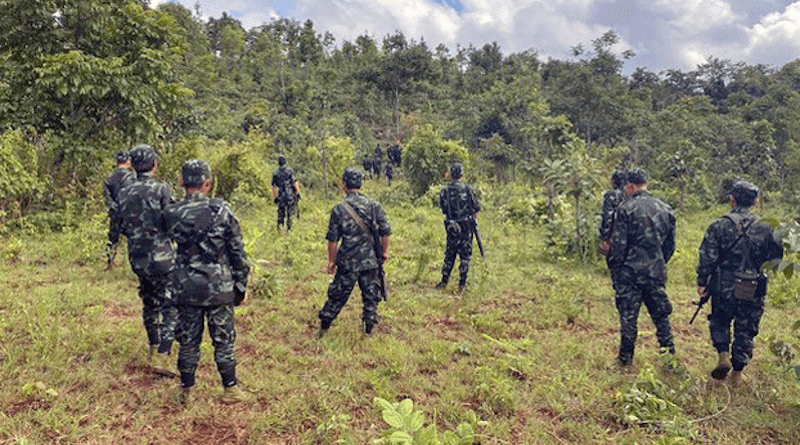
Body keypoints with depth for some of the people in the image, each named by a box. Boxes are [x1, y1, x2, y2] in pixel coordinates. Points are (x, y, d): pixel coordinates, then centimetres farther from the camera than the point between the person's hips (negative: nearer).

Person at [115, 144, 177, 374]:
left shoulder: (124, 193, 5)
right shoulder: (161, 189, -13)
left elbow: (122, 227, 12)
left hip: (137, 258, 7)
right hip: (160, 257, -6)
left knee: (149, 303, 21)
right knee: (171, 307, -1)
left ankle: (154, 347, 33)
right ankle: (162, 357, -7)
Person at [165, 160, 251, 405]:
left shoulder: (171, 214, -7)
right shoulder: (221, 211, -15)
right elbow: (237, 251, -8)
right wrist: (241, 284, 2)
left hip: (186, 288, 3)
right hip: (219, 288, -2)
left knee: (188, 341, 15)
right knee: (223, 340, 12)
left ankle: (186, 391, 28)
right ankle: (230, 389, 24)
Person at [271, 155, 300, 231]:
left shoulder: (275, 173, 1)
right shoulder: (290, 171, -6)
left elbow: (274, 186, 4)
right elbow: (295, 183, -11)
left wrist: (275, 197, 11)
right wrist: (298, 193, -5)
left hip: (281, 196, 2)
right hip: (290, 195, -2)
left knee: (281, 211, 13)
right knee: (290, 212, 6)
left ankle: (280, 223, -2)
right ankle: (289, 227, 6)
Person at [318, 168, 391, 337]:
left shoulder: (339, 209, -8)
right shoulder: (374, 206, -2)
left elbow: (333, 239, -5)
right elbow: (386, 232, 2)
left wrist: (331, 261, 5)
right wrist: (385, 252, 15)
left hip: (347, 262, -1)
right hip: (371, 261, 1)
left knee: (337, 295, 13)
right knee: (371, 296, 13)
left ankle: (323, 326, 24)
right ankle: (369, 329, 20)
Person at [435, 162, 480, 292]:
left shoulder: (444, 191, -6)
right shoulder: (467, 189, -10)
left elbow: (443, 209, 3)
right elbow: (476, 208, -4)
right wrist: (474, 218, 14)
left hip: (451, 227, 2)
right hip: (466, 227, -1)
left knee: (449, 255, 14)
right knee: (465, 255, 7)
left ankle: (444, 281, 18)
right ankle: (462, 284, 10)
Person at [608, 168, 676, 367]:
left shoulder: (626, 209, -11)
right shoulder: (665, 209, 6)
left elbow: (619, 243, -12)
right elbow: (671, 244, 12)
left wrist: (614, 265, 1)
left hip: (631, 271, -4)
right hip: (656, 272, 5)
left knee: (628, 315, 5)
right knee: (661, 315, 15)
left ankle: (626, 358, 13)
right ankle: (669, 354, 20)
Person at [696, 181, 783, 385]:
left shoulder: (719, 226, -8)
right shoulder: (764, 229, -1)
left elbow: (707, 257, -10)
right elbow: (777, 256, 7)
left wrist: (702, 282, -3)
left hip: (723, 287, -1)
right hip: (752, 291, 2)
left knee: (719, 322, 20)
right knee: (745, 330, 13)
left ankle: (723, 356, 2)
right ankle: (737, 373, 19)